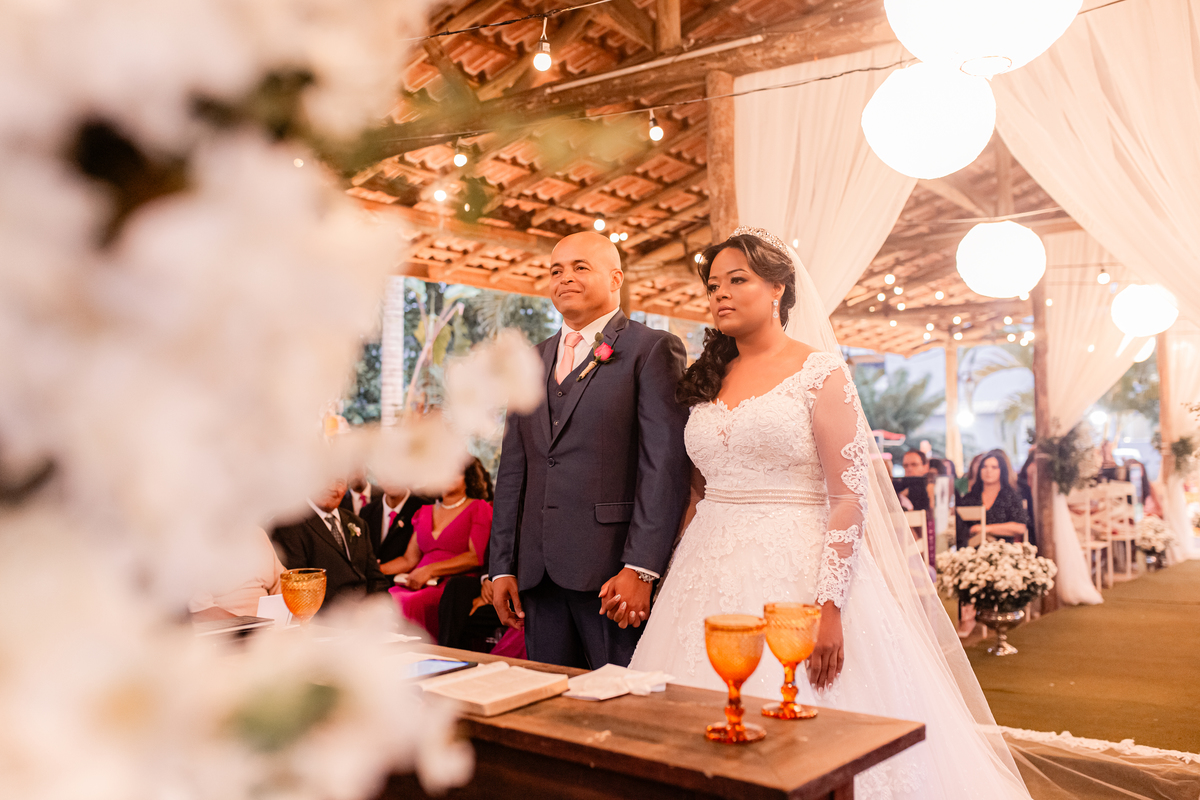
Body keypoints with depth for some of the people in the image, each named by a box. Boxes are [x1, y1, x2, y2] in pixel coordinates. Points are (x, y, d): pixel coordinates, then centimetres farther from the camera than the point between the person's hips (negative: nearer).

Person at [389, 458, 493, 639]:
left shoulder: (479, 508, 5)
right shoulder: (426, 512, 23)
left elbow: (476, 556, -7)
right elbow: (409, 559, 20)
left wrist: (429, 570, -13)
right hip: (418, 584, 5)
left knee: (408, 604, -33)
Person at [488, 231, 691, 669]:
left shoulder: (653, 349, -2)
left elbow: (665, 466, -11)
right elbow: (512, 469, 16)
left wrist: (640, 568, -17)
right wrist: (502, 566, 10)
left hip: (612, 571, -5)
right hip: (538, 572, 6)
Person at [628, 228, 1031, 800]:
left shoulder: (820, 371, -4)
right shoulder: (708, 379, 12)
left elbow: (849, 496, -10)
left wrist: (830, 607, -17)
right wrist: (676, 582, 8)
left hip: (796, 572, -5)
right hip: (709, 575, 5)